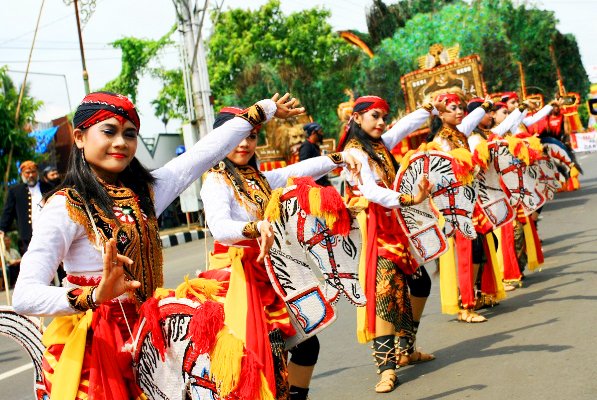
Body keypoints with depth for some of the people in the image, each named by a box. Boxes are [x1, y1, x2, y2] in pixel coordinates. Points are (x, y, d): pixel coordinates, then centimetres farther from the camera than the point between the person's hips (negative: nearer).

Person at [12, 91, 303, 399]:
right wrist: (93, 296, -41)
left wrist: (263, 110, 18)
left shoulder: (144, 191, 6)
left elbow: (206, 151, 13)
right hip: (92, 343, -5)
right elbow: (25, 296, -24)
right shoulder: (66, 206, -13)